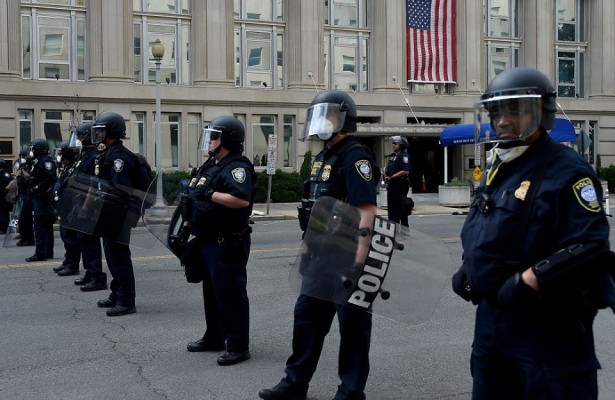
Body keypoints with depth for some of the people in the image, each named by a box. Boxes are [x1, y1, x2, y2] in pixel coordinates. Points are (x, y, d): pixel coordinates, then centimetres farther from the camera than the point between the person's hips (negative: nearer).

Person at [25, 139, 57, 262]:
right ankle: (48, 252, 19)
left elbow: (50, 179, -24)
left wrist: (36, 188, -19)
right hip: (40, 198, 10)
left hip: (42, 199, -10)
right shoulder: (40, 162, 18)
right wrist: (29, 178, 7)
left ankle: (40, 254, -11)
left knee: (40, 225, -10)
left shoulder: (46, 161, -13)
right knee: (46, 226, 13)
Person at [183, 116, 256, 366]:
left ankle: (238, 346, 2)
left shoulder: (237, 167, -16)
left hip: (228, 243, -10)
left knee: (230, 293, -5)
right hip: (207, 241, 10)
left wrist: (210, 194, -25)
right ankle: (214, 337, 31)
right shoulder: (210, 165, 16)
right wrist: (188, 222, 16)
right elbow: (197, 200, 24)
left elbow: (242, 199, -31)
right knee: (212, 291, 18)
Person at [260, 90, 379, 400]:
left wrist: (358, 259, -25)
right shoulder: (323, 156, 14)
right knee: (307, 315, 14)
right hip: (322, 255, 10)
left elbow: (368, 211, -21)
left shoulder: (355, 157, -15)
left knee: (352, 324, 3)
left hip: (348, 257, -9)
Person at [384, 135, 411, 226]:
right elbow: (388, 169, 27)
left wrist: (391, 177, -21)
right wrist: (386, 175, 6)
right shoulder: (393, 156, 17)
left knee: (401, 210, -4)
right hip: (392, 186, 9)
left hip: (400, 187, -9)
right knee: (391, 209, 12)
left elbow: (405, 171, -22)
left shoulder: (404, 156, -11)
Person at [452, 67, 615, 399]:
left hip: (547, 326, -9)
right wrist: (469, 271, 10)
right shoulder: (497, 170, 13)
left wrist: (525, 283, -27)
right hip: (491, 316, 9)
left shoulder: (565, 171, -15)